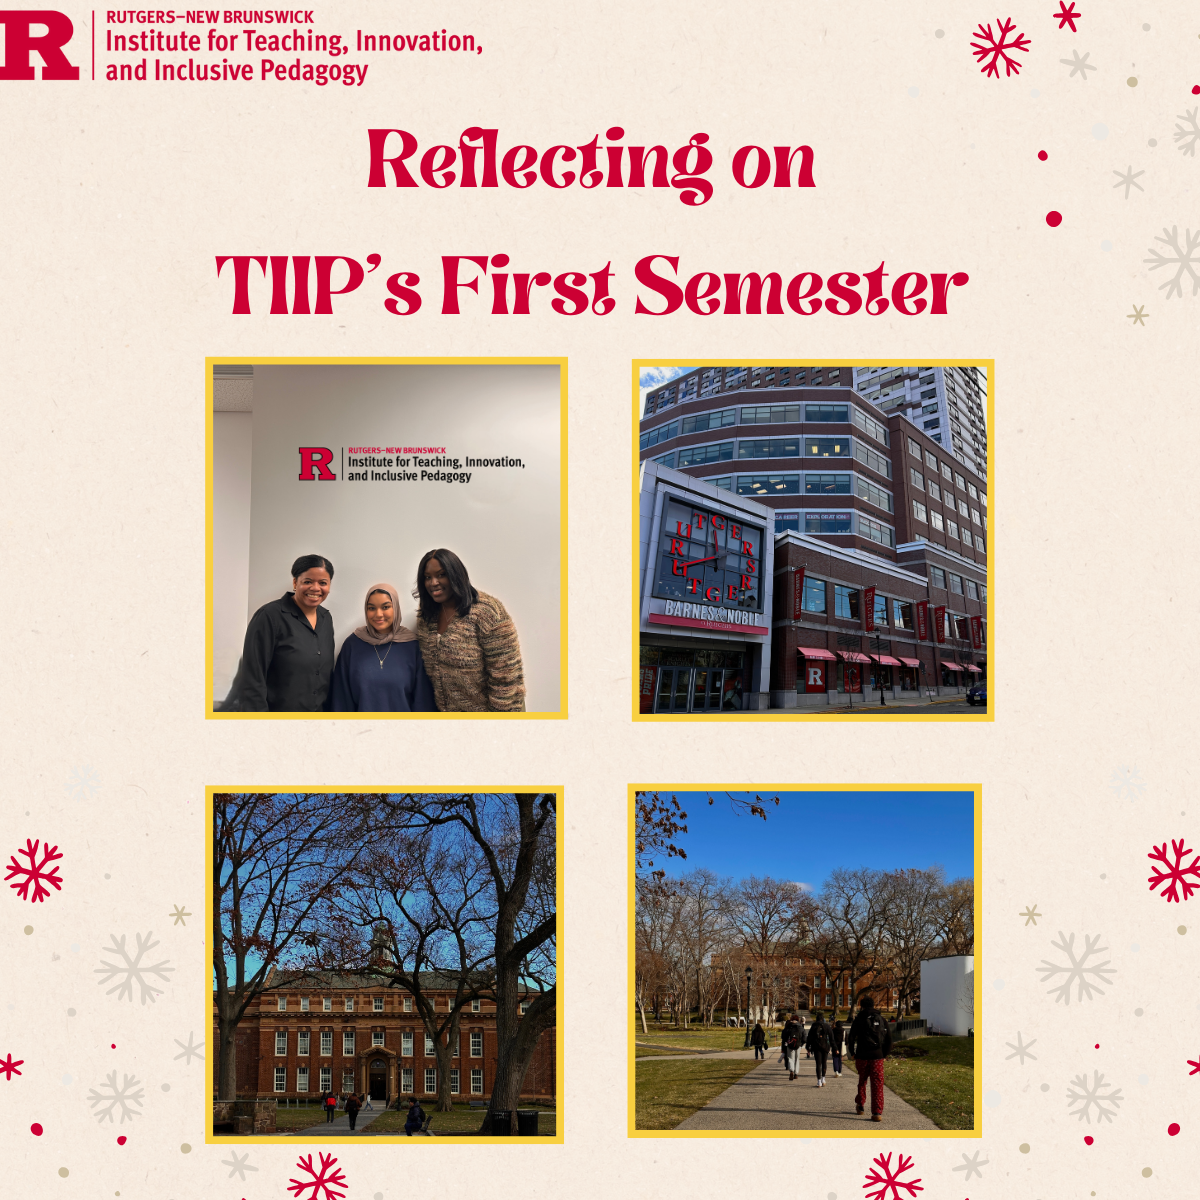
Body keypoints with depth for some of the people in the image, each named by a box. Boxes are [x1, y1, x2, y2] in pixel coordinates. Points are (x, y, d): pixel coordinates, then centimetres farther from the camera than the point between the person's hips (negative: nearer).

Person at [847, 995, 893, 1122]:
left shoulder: (859, 1020, -1)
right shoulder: (881, 1020, 8)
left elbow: (851, 1038, -4)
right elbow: (889, 1038, 9)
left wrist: (853, 1053, 9)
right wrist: (885, 1054, 15)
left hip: (862, 1056, -1)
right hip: (877, 1056, 1)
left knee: (862, 1080, 21)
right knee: (877, 1084, 0)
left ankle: (860, 1105, 31)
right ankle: (877, 1112, -10)